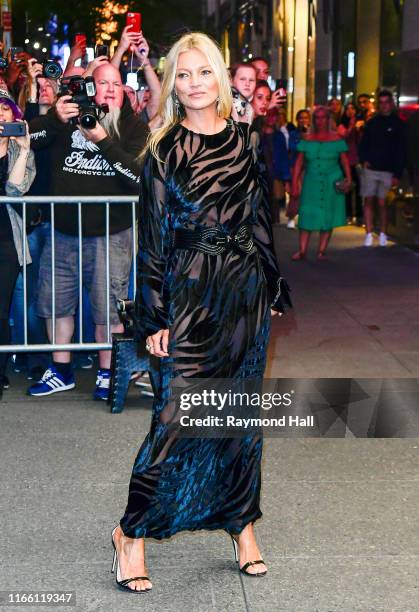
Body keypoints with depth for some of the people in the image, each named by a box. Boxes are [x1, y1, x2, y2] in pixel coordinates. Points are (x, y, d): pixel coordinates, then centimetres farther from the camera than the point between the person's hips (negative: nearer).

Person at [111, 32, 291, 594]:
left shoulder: (244, 141, 8)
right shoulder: (164, 153, -3)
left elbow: (261, 220, 13)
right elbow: (153, 240, -4)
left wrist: (272, 288, 11)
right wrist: (154, 318, -8)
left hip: (246, 293, 4)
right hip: (190, 294, -4)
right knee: (178, 414, -5)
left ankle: (242, 522, 23)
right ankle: (132, 532, 8)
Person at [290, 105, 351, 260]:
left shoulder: (336, 139, 1)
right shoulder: (307, 140, 4)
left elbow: (345, 161, 1)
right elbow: (298, 163, 3)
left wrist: (348, 179, -12)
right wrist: (295, 184, -3)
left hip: (331, 184, -1)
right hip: (311, 183, 1)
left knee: (328, 217, 2)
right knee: (307, 216, -1)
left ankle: (321, 251, 9)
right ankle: (302, 251, 3)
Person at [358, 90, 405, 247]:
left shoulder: (397, 124, 1)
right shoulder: (372, 122, 9)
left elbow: (401, 151, -1)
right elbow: (363, 144, 15)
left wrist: (397, 174, -7)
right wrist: (364, 160, -4)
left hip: (388, 171, -3)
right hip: (370, 168, 3)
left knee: (382, 203, -1)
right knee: (368, 201, 1)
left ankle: (383, 234, 12)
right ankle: (369, 234, 6)